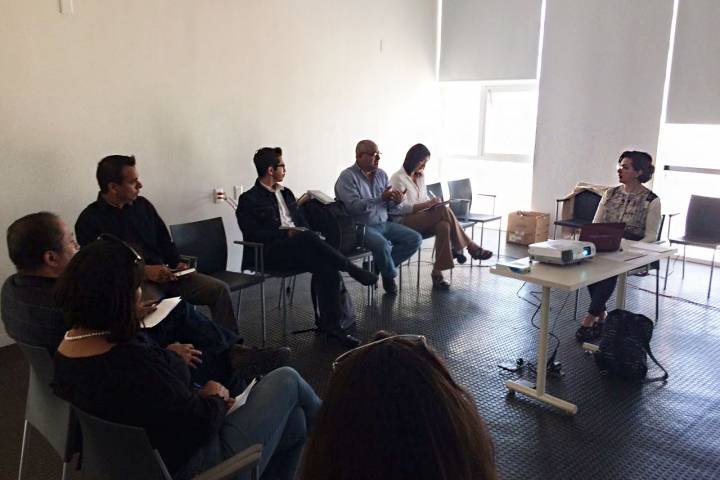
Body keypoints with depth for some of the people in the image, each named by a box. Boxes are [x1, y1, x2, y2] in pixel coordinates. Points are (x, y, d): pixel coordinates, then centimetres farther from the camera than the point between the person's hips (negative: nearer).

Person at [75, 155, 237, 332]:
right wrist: (144, 271, -18)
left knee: (219, 289, -9)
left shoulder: (142, 205, 13)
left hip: (165, 275, 6)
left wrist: (177, 263, 3)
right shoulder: (89, 220, -4)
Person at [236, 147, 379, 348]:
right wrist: (284, 232, -17)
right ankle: (353, 270, -21)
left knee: (327, 268, -24)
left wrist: (304, 232, 0)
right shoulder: (249, 199, 3)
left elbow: (303, 222, 24)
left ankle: (330, 324, -17)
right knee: (308, 238, -35)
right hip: (270, 252, -6)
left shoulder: (286, 193, 24)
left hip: (298, 246, 6)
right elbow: (252, 234, -8)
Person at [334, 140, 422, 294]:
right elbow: (353, 206, -22)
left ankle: (378, 266, 1)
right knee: (382, 245, -34)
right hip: (362, 226, -7)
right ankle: (390, 275, -2)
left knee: (415, 239, -7)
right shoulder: (347, 176, -9)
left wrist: (397, 201, -12)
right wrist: (381, 198, -27)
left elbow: (389, 206, 13)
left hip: (384, 223, 7)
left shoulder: (381, 174, 11)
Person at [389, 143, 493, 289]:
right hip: (404, 221, -7)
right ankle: (469, 247, -16)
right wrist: (428, 204, -21)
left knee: (443, 226, -28)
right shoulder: (398, 178, -9)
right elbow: (402, 208, -15)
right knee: (444, 211, -28)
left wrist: (432, 203, -3)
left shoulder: (420, 176, 15)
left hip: (421, 217, 8)